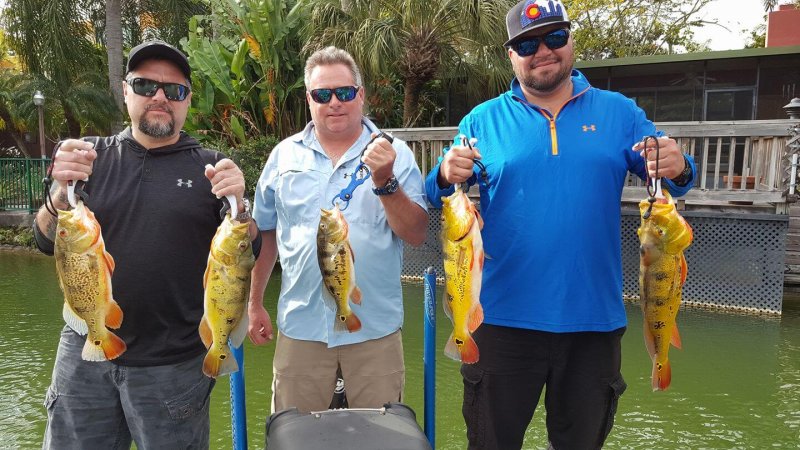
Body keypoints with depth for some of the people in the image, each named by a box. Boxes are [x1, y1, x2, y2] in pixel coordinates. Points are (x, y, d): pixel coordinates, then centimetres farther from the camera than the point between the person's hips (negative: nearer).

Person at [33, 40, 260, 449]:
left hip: (175, 365, -1)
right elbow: (48, 242, -2)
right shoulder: (91, 156, 3)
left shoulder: (210, 167, -1)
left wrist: (237, 204, -24)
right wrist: (63, 189, -21)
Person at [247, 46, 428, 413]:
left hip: (375, 327, -1)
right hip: (301, 326, 2)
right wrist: (255, 304, 12)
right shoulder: (284, 155, 5)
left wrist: (384, 181, -21)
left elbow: (416, 235, -7)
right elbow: (265, 233, 11)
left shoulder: (393, 154, -2)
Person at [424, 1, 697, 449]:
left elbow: (671, 176, 5)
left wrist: (677, 168, -19)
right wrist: (448, 176, -25)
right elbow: (436, 195, -1)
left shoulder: (618, 112, 5)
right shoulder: (483, 120, 2)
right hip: (505, 316, -1)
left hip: (594, 316, 2)